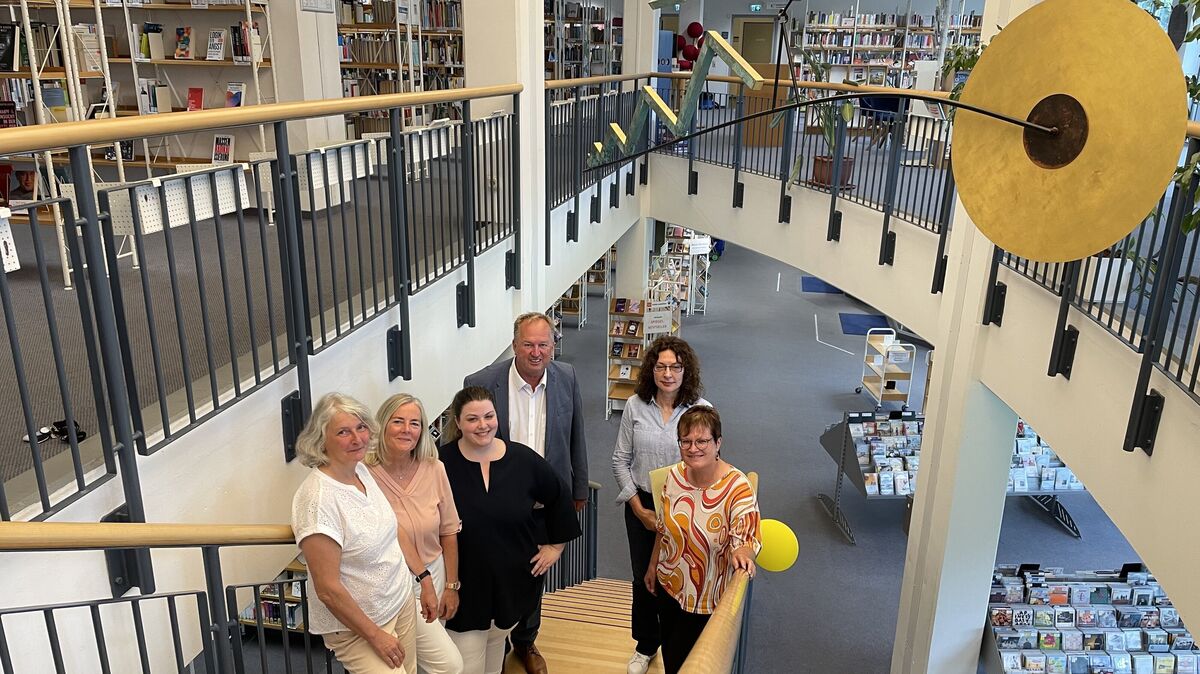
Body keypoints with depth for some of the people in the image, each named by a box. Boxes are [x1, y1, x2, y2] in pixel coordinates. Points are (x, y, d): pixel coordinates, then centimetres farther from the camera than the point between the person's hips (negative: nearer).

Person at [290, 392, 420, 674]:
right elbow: (328, 589, -23)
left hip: (401, 602, 7)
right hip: (356, 626, -7)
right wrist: (375, 635, -15)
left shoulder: (361, 469, -2)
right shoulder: (317, 497, -26)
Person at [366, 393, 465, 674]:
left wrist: (451, 586, 5)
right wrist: (424, 581, -14)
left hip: (435, 574, 4)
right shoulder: (367, 474, -20)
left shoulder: (434, 469, -6)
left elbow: (449, 532, 2)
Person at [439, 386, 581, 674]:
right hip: (463, 584, -3)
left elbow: (558, 498, 8)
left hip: (512, 580, 3)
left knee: (496, 645, 23)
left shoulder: (523, 459, -7)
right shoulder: (441, 463, -16)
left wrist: (556, 544, 8)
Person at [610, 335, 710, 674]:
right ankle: (646, 645, 40)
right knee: (643, 578, 16)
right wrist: (639, 508, -5)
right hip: (642, 506, 2)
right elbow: (620, 460, -2)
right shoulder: (635, 406, -8)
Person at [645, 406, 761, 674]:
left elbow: (747, 540, -25)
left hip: (706, 599, -4)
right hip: (669, 584, 5)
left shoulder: (738, 487, -24)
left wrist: (741, 553, -48)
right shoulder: (674, 475, -9)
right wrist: (653, 566, 14)